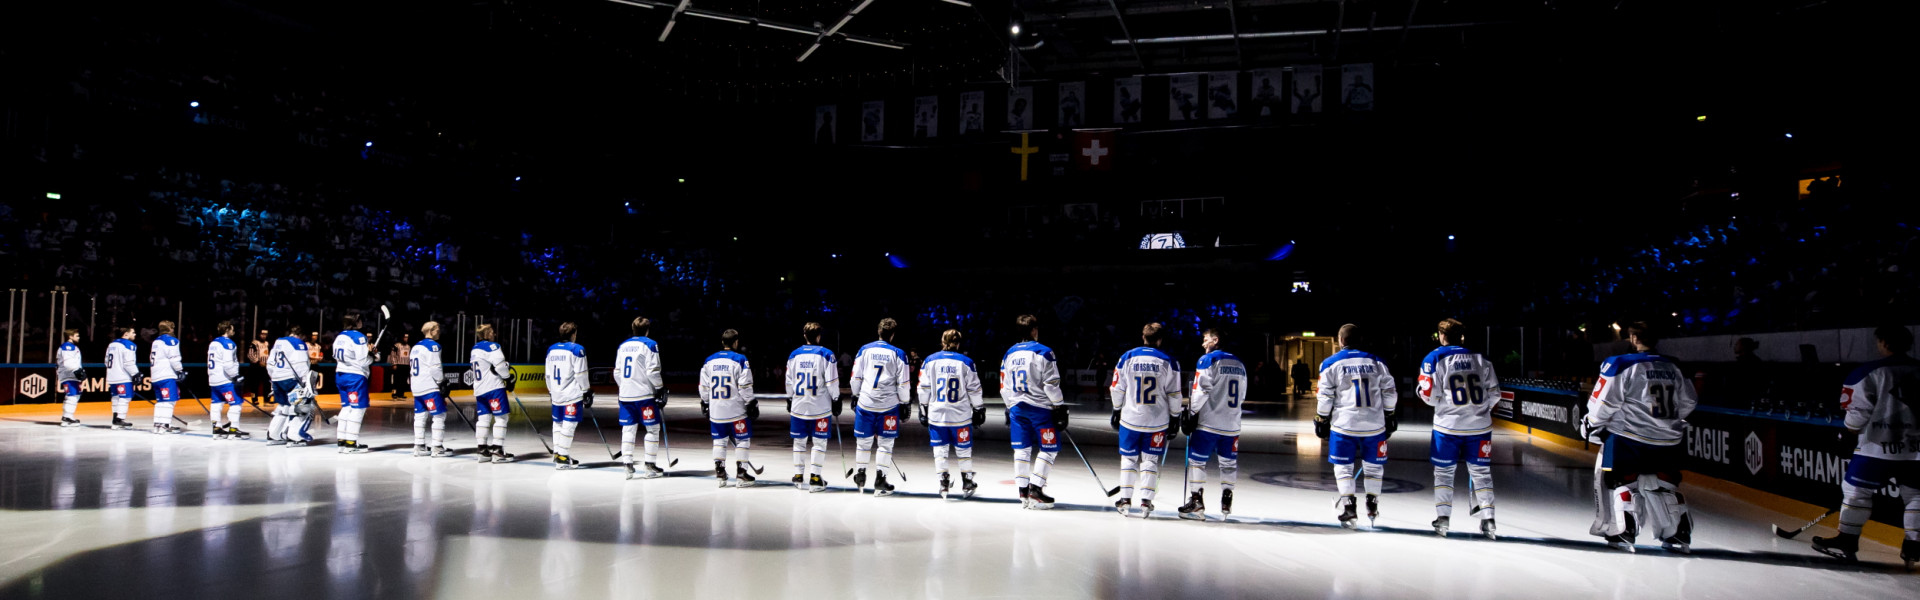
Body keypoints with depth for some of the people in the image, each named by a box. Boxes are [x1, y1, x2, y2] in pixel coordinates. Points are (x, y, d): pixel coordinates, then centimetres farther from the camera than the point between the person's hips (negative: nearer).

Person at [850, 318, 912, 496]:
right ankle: (880, 482, 3)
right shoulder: (898, 354, -3)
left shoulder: (864, 350, 3)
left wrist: (855, 396, 21)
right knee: (886, 442, 6)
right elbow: (903, 384, -3)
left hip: (865, 403, 2)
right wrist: (905, 403, 9)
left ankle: (860, 479, 21)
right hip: (888, 406, -2)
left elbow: (856, 377, 7)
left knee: (864, 440, 13)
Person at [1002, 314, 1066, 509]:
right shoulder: (1043, 352, -9)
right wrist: (1060, 408, -5)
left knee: (1022, 449, 10)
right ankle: (1035, 489, -5)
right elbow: (1051, 385, -12)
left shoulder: (1009, 354, 8)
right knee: (1049, 449, 3)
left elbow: (1004, 386, 13)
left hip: (1017, 407, 6)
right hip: (1039, 407, -6)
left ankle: (1023, 493, 9)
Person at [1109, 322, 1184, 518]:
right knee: (1151, 460, 9)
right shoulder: (1169, 362, -4)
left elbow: (1117, 389, 4)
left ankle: (1125, 500, 12)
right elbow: (1174, 395, -3)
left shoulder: (1127, 358, -1)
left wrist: (1116, 412, 16)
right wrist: (1174, 419, 8)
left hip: (1130, 419, 1)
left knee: (1129, 458, 12)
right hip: (1157, 422, -1)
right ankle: (1146, 502, 3)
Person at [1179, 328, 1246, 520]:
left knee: (1197, 460, -1)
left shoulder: (1208, 360, -7)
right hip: (1232, 425, 6)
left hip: (1208, 423, -6)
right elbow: (1241, 396, 18)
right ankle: (1226, 501, 17)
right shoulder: (1240, 364, 13)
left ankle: (1197, 502, -6)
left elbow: (1201, 391, -13)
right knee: (1229, 462, 14)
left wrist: (1192, 414, -6)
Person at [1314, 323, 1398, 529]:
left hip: (1344, 424, -2)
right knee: (1373, 466, 16)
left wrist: (1321, 420, 6)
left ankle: (1348, 509, -2)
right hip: (1374, 425, 2)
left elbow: (1325, 396, -3)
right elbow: (1389, 392, 8)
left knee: (1343, 466, 7)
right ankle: (1372, 508, 21)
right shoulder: (1376, 362, 7)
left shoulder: (1331, 364, -1)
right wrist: (1388, 417, 18)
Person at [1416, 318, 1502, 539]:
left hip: (1448, 426, -2)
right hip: (1479, 426, 2)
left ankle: (1442, 518, 6)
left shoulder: (1434, 358, -4)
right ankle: (1487, 519, 5)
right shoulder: (1480, 358, 5)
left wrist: (1420, 390, 15)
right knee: (1481, 472, 11)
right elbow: (1494, 393, 6)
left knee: (1444, 471, 11)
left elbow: (1430, 395, -6)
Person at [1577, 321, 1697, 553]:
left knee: (1622, 481, 6)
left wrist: (1591, 424, 4)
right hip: (1667, 441, 5)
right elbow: (1687, 403, 17)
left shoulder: (1621, 364, -11)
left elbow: (1603, 403, -11)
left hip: (1629, 437, -5)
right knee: (1664, 485, 17)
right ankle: (1679, 534, 17)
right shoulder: (1673, 368, 7)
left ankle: (1623, 532, 0)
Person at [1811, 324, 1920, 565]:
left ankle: (1846, 540, 7)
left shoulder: (1870, 373, -8)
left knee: (1856, 490, 5)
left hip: (1879, 446, -5)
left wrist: (1852, 430, 12)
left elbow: (1858, 410, -6)